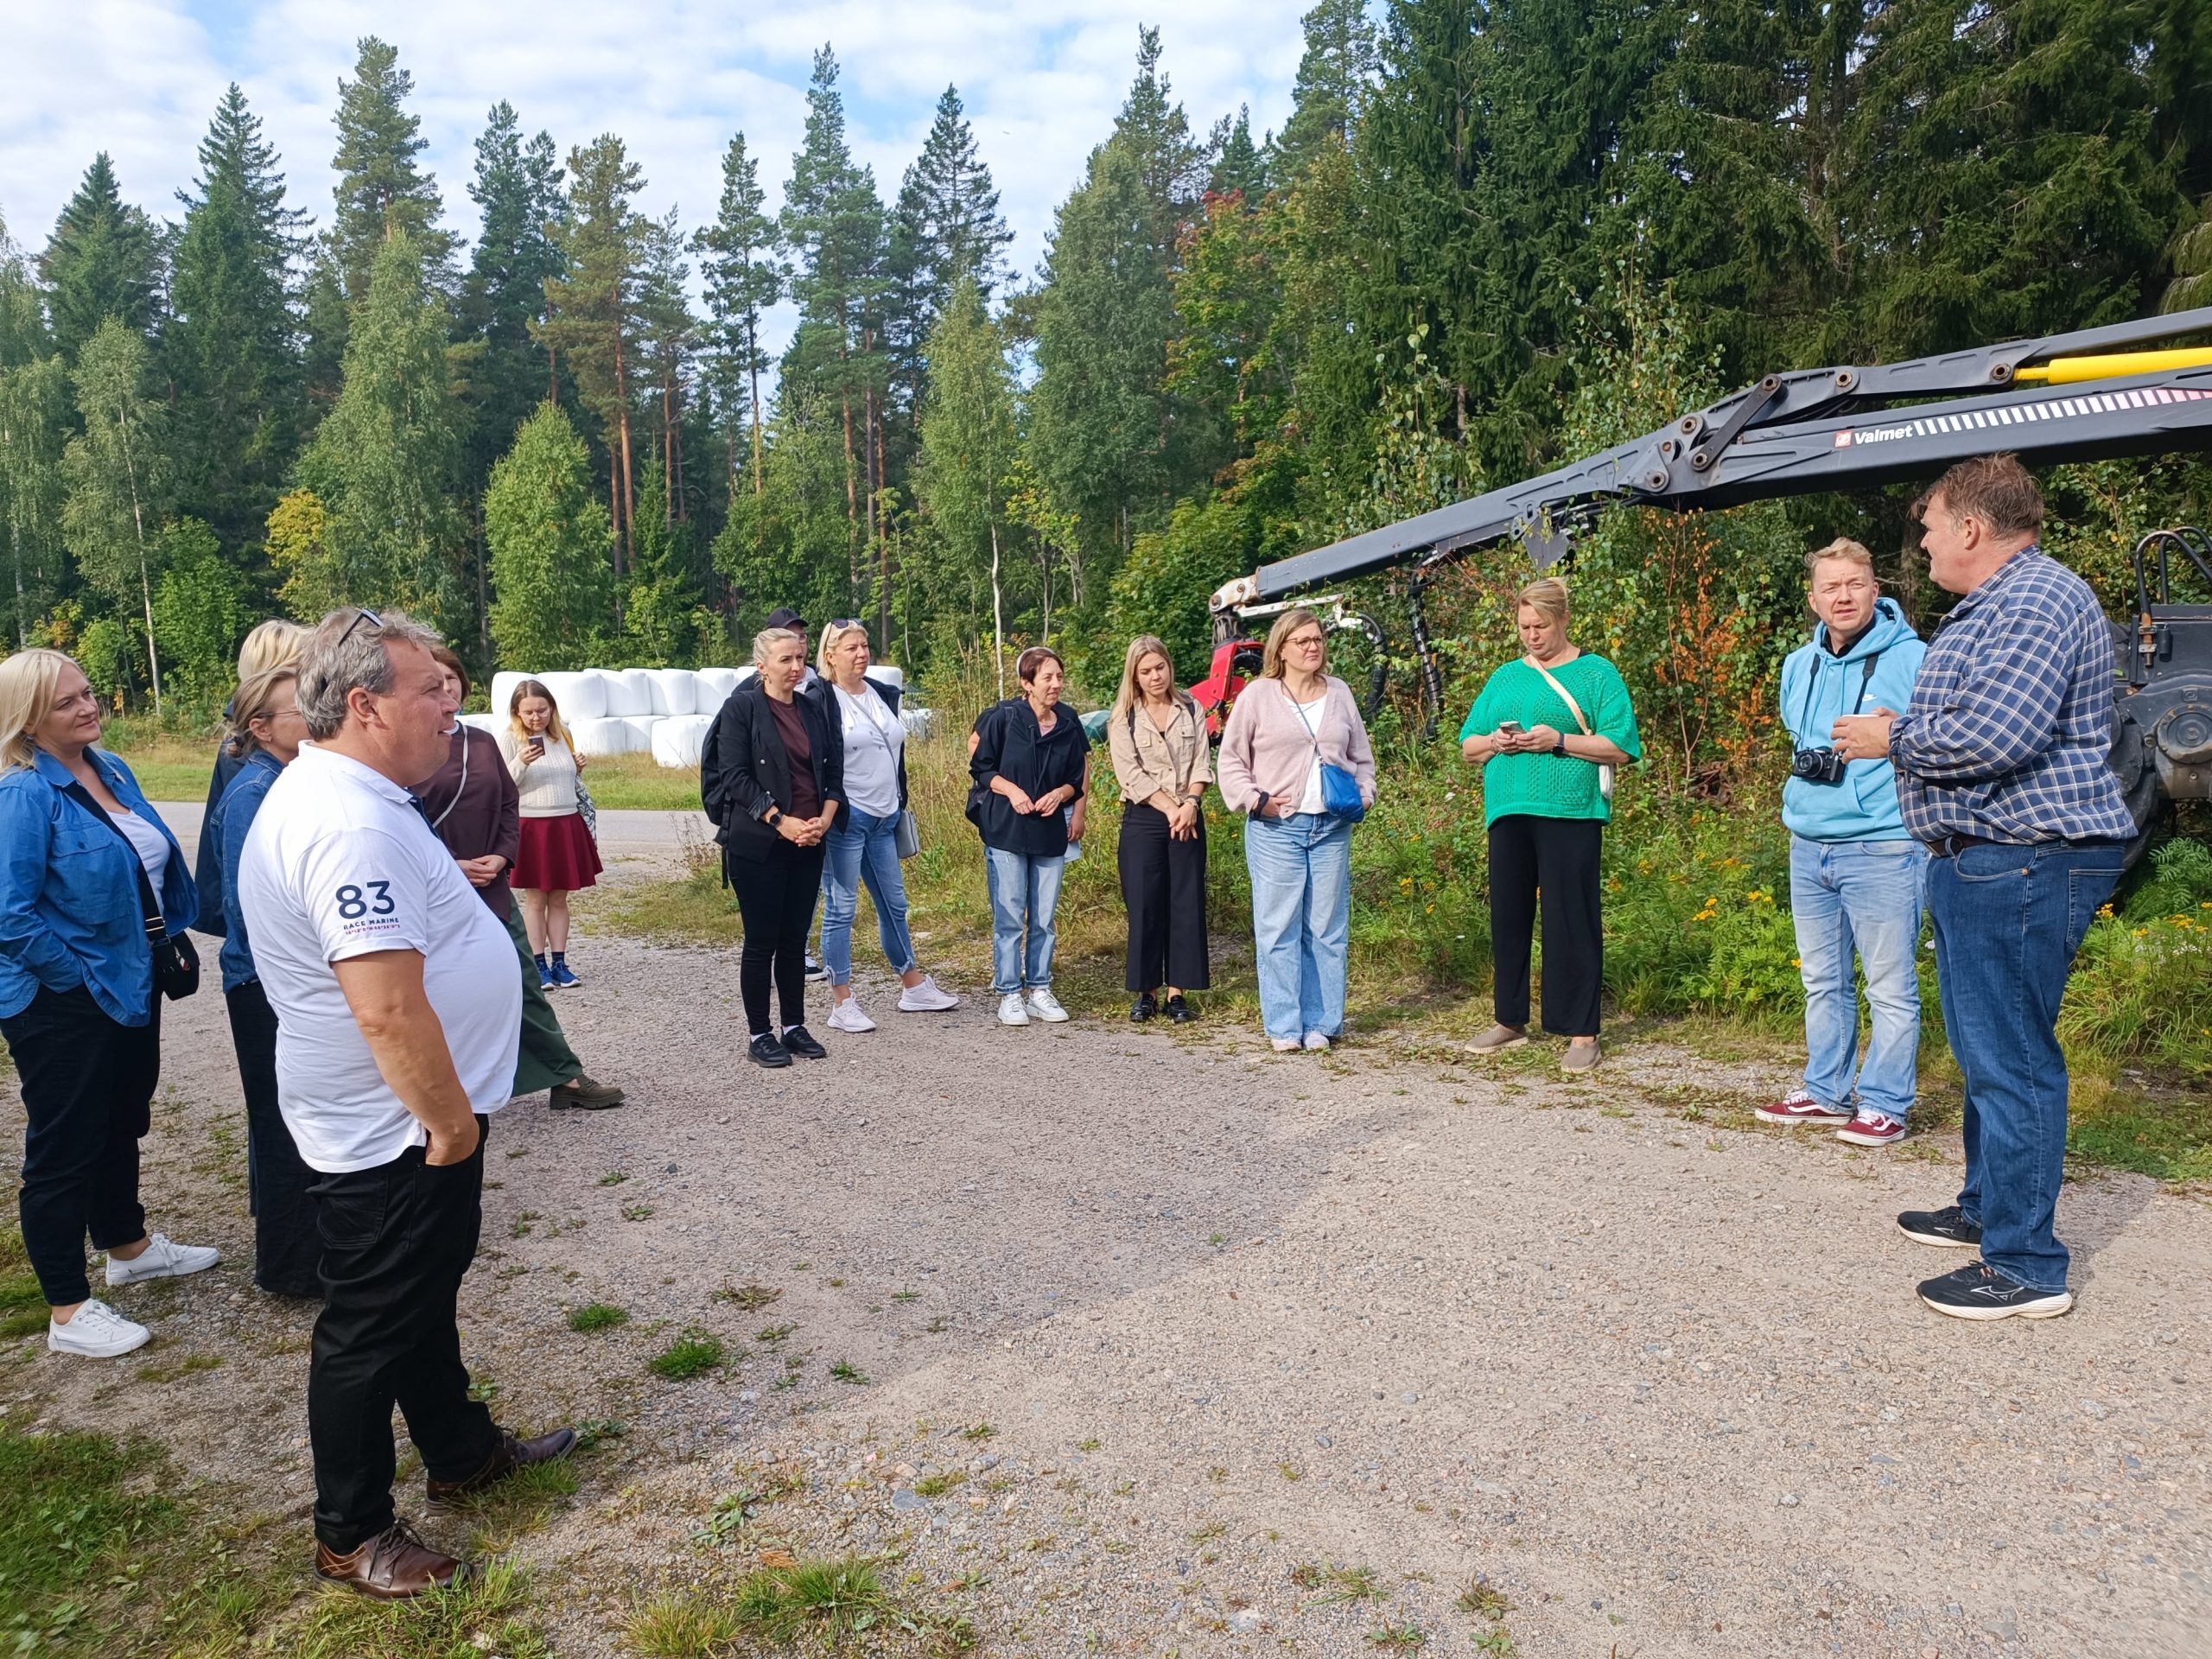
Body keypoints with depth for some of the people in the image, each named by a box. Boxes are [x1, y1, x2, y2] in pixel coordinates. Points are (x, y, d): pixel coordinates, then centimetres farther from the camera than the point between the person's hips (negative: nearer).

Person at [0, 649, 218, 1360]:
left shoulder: (112, 769, 3)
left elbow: (154, 867, 16)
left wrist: (167, 943, 8)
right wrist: (83, 976, -16)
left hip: (132, 986, 8)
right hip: (64, 1005, -8)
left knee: (122, 1125, 23)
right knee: (65, 1147, 4)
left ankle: (129, 1246, 43)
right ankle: (68, 1312, 16)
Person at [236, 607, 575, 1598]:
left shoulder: (336, 791, 6)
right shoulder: (353, 825, -29)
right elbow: (389, 1007, -32)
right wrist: (451, 1118, -22)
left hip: (406, 1117, 11)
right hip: (397, 1132, -11)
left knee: (426, 1295, 24)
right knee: (373, 1329, 7)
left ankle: (463, 1452, 43)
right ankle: (351, 1535, 26)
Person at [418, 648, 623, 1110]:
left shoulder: (482, 743, 11)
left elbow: (510, 804, 13)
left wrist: (502, 855, -3)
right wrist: (451, 866, -17)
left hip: (490, 889, 5)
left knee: (524, 984, 9)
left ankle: (566, 1077, 16)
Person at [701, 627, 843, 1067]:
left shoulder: (813, 710, 11)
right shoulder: (741, 708, -5)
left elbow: (834, 770, 11)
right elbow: (735, 776, -11)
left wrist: (825, 819, -6)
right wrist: (781, 821, -17)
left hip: (808, 844, 5)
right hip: (758, 845, -5)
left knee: (795, 940, 11)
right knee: (761, 942, 1)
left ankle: (794, 1027, 21)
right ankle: (760, 1035, 11)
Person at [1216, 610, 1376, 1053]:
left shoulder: (1340, 694, 13)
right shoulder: (1258, 695, 1)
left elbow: (1362, 757, 21)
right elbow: (1231, 759, 3)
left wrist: (1363, 796, 6)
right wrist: (1255, 800, -8)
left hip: (1332, 828, 4)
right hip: (1276, 828, -3)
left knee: (1327, 929, 5)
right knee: (1279, 928, -1)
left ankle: (1321, 1022, 14)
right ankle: (1283, 1027, 6)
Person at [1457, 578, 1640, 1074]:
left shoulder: (1596, 674, 3)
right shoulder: (1504, 678, 18)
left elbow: (1620, 746, -4)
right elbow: (1468, 747, 18)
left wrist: (1558, 741, -15)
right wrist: (1493, 742, -4)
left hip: (1569, 813, -5)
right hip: (1509, 812, 5)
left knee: (1571, 921, -3)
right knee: (1508, 917, 10)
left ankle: (1581, 1033, 4)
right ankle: (1510, 1021, 22)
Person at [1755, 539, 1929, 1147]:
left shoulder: (1913, 659, -8)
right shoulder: (1798, 666, 11)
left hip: (1882, 847, -6)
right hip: (1808, 847, 7)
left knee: (1890, 987, 2)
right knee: (1822, 981, 15)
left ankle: (1884, 1106, 11)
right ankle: (1827, 1092, 27)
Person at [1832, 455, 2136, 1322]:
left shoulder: (2032, 603, -16)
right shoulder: (2006, 600, 19)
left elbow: (1996, 736, -27)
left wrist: (1895, 739, -12)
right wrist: (1905, 729, 11)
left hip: (2022, 864, -12)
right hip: (1993, 860, 12)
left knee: (2010, 1058, -7)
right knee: (1986, 1047, 20)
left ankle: (2026, 1266, 1)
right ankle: (1988, 1209, 34)